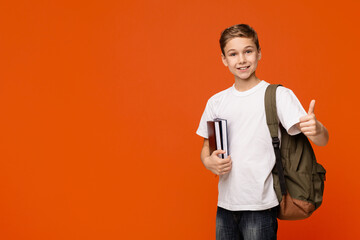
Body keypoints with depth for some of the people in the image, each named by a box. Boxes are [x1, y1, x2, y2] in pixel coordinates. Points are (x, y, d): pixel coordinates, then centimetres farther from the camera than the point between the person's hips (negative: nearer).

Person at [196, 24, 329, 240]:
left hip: (260, 207, -4)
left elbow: (323, 140, -13)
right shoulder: (216, 102, 7)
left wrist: (316, 128, -36)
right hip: (225, 205, 4)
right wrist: (208, 161, -5)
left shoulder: (279, 95, -6)